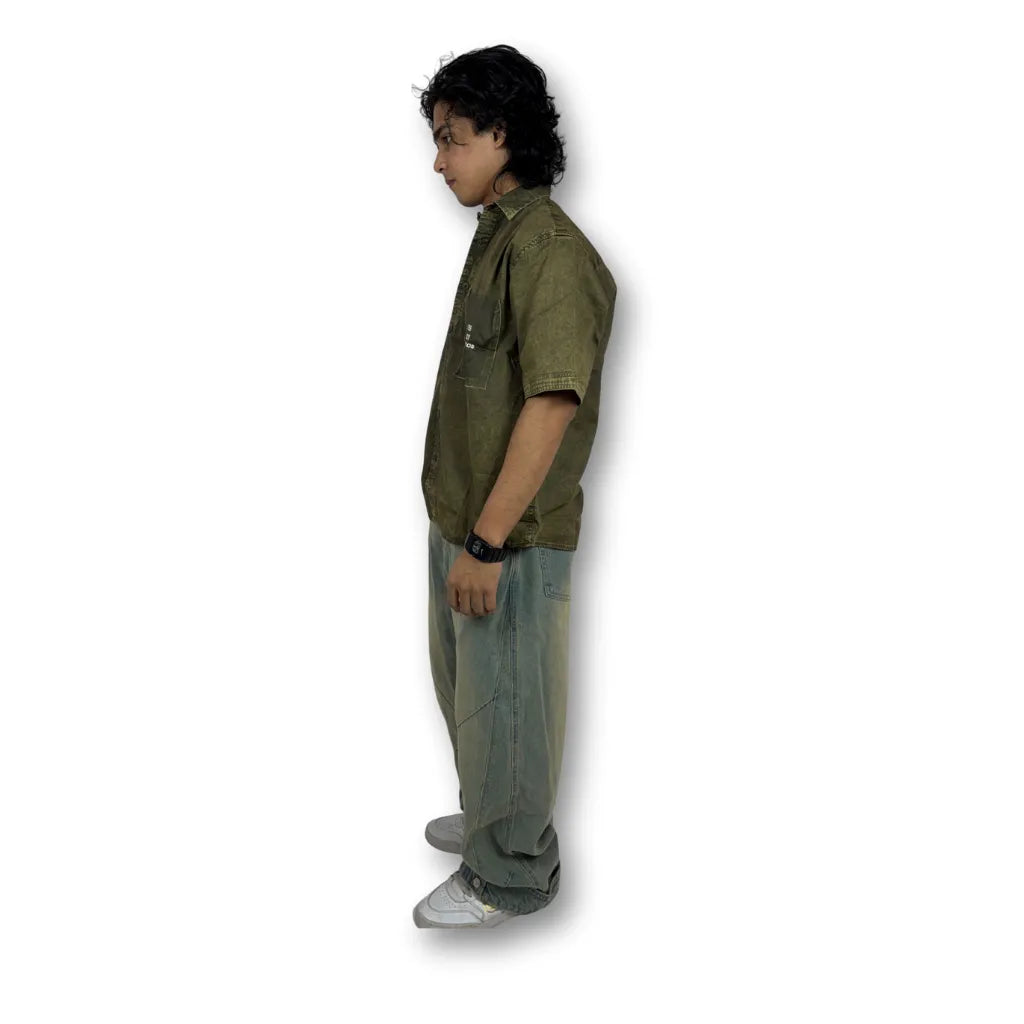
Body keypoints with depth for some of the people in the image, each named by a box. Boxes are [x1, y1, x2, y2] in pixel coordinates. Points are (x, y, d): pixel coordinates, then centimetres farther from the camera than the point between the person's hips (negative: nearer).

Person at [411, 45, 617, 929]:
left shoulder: (551, 249, -20)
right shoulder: (498, 234, 10)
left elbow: (551, 405, -25)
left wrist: (486, 542, -24)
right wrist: (459, 529, 18)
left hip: (513, 539, -9)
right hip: (463, 521, 9)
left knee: (504, 705, 7)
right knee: (465, 689, 23)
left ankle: (511, 876, 27)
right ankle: (492, 821, 45)